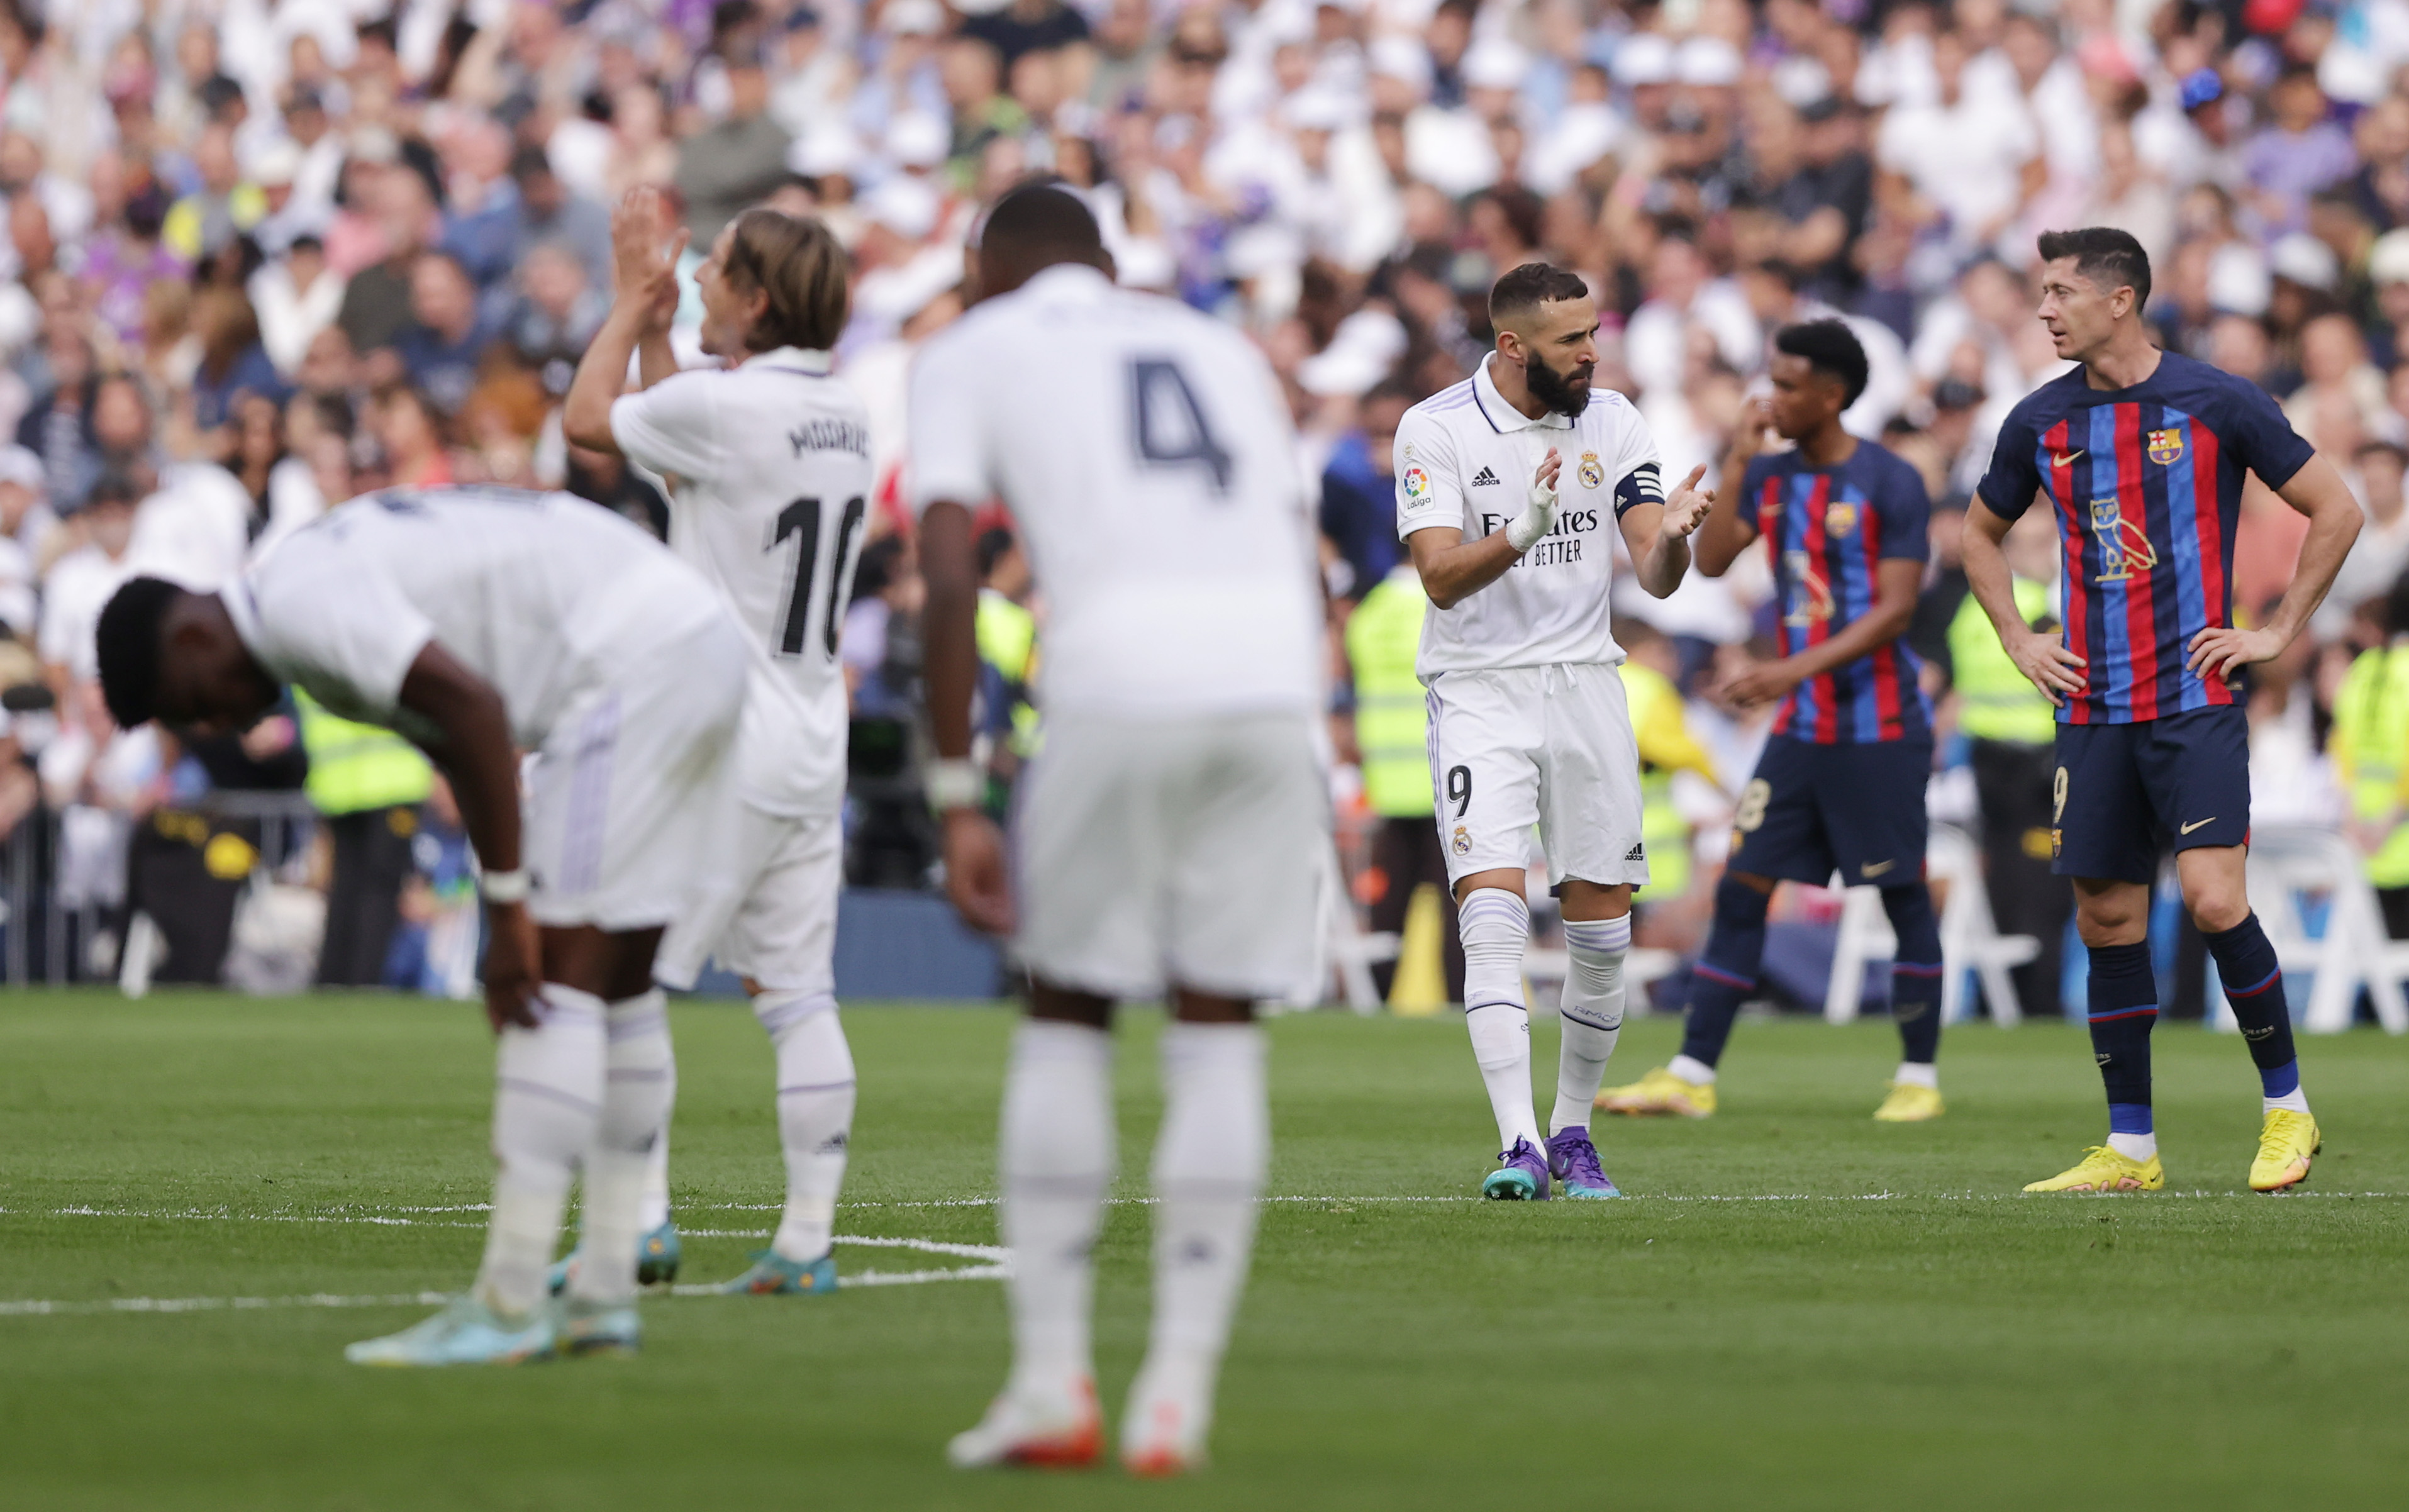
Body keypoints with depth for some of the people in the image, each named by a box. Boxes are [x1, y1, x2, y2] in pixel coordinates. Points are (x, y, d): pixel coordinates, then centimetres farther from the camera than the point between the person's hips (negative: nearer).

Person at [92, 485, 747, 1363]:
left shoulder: (300, 601, -13)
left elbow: (474, 709, -23)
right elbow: (464, 755, 21)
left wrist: (509, 911, -18)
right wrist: (516, 915, 12)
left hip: (637, 657, -10)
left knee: (561, 975, -10)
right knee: (618, 979, 13)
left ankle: (508, 1306, -12)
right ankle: (604, 1298, 16)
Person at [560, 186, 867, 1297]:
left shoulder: (726, 404, -17)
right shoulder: (842, 413, 9)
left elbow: (588, 420, 1)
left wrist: (634, 300, 12)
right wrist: (657, 314, 23)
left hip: (721, 752, -8)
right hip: (812, 751, 8)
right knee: (797, 995, 7)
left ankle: (643, 1219, -7)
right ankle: (808, 1239, 5)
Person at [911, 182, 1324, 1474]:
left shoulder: (969, 354, 17)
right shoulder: (1222, 350, 31)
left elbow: (949, 580, 4)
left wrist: (956, 802, 4)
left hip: (1119, 687, -3)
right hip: (1278, 687, 3)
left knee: (1065, 1018, 12)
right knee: (1218, 1030, 9)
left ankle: (1051, 1379, 9)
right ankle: (1178, 1394, 6)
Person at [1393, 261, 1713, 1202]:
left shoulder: (1612, 424, 4)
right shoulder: (1435, 429, -7)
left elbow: (1655, 578, 0)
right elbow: (1441, 576, -16)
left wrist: (1672, 536, -23)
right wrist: (1522, 533, -33)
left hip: (1586, 683, 4)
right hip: (1479, 691, -4)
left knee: (1603, 928, 3)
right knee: (1493, 913, -17)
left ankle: (1573, 1132, 20)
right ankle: (1519, 1146, -23)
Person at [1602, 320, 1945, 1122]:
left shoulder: (1890, 482, -9)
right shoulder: (1772, 475, 9)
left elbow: (1896, 607, -15)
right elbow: (1711, 559, 0)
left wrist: (1798, 668, -23)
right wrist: (1737, 462, -7)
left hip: (1879, 727, -6)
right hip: (1801, 727, 6)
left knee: (1903, 894, 2)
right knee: (1742, 884, 0)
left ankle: (1919, 1074, 12)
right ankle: (1692, 1076, 1)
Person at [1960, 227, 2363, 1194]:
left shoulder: (2217, 404, -4)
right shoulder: (2041, 422, 7)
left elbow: (2336, 510, 3)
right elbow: (1982, 534, 25)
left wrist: (2279, 633, 0)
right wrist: (2016, 640, 13)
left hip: (2195, 699, -4)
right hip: (2092, 709, 4)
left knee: (2213, 897, -17)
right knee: (2108, 920, 4)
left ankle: (2287, 1106, 0)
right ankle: (2129, 1148, 11)